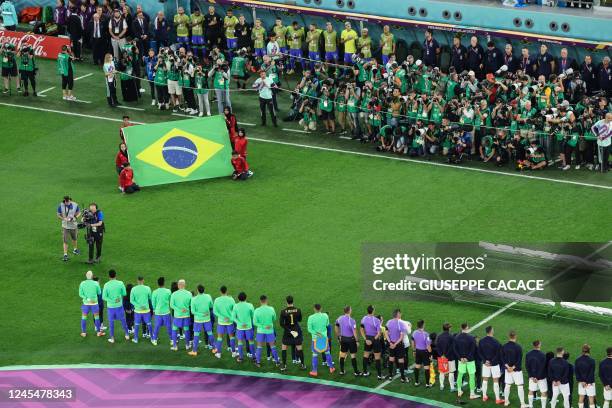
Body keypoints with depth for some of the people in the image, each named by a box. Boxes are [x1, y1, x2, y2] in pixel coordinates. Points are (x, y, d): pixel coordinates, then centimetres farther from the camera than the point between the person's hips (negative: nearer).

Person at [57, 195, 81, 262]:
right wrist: (64, 218, -23)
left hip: (74, 225, 2)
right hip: (65, 226, -2)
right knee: (65, 241, -6)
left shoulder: (75, 205, -11)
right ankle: (65, 255, -1)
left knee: (74, 239, 22)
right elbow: (58, 215, -5)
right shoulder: (61, 206, -14)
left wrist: (75, 217, -18)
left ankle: (75, 249, 46)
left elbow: (79, 213, 3)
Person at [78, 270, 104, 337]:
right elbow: (99, 293, 2)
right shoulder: (96, 283, -10)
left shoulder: (82, 284, -8)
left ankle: (83, 332, 14)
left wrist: (87, 299, -6)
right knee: (97, 317, 11)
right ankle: (98, 332, 16)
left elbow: (80, 294, -8)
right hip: (94, 303, -1)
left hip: (86, 303, 1)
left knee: (84, 318, 12)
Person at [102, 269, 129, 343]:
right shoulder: (120, 283, -11)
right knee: (123, 320, 18)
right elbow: (124, 293, 1)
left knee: (111, 322, 11)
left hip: (110, 306, -1)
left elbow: (104, 297, -13)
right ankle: (126, 335, 28)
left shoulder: (106, 285, -13)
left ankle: (112, 338, 15)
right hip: (119, 306, 1)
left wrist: (112, 301, -10)